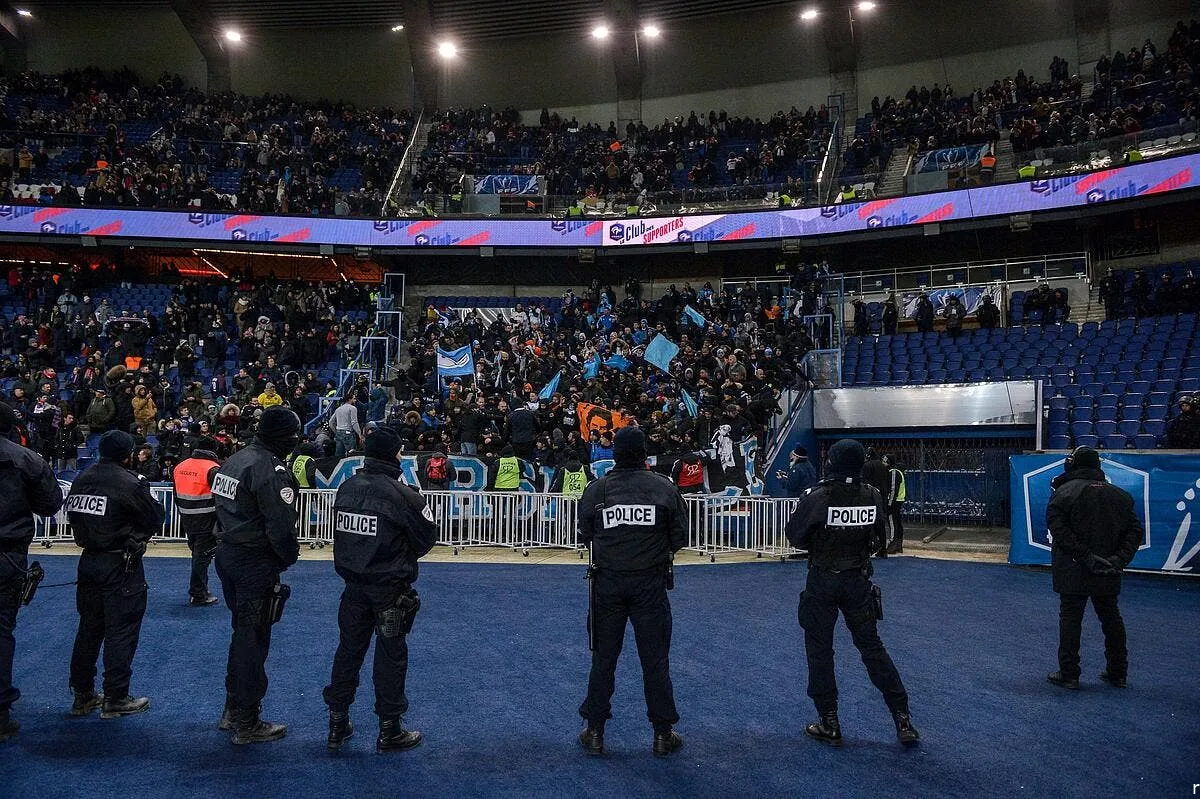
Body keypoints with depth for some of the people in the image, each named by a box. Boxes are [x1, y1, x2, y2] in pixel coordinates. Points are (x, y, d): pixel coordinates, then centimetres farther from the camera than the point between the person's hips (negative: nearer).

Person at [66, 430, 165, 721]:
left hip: (88, 561, 7)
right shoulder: (129, 484, -17)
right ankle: (116, 699, 6)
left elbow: (74, 516, 13)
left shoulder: (81, 480, 4)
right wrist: (149, 497, 7)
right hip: (120, 566, -7)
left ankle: (82, 695, 25)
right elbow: (156, 521, -9)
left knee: (89, 626, 16)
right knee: (121, 630, 1)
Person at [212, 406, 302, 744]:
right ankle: (247, 723, 10)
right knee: (253, 640, 1)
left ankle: (233, 709, 33)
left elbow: (224, 508, 15)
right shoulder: (272, 471, -20)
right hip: (256, 565, -9)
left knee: (242, 633, 21)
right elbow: (281, 527, -22)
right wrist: (290, 555, -6)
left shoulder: (234, 460, 9)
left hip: (227, 555, 9)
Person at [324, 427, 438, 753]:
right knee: (390, 655, 7)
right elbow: (428, 536, -8)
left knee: (348, 649, 15)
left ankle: (337, 725, 26)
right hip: (390, 588, -5)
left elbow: (340, 531, 7)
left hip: (354, 584, 5)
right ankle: (389, 731, 17)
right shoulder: (401, 494, -18)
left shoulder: (346, 488, -3)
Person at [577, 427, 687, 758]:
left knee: (603, 658, 11)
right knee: (655, 659, 8)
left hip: (607, 582, 1)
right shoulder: (665, 488, -6)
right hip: (651, 583, -1)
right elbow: (679, 538, -1)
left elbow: (585, 537, 3)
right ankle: (663, 734, 17)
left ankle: (594, 732, 18)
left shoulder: (595, 489, -5)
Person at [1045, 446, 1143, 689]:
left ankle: (1068, 674, 4)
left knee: (1070, 619, 2)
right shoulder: (1119, 495, 8)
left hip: (1073, 572, -5)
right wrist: (1120, 558, -4)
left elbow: (1059, 528, -19)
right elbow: (1134, 530, 4)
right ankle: (1118, 673, 23)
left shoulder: (1065, 492, -8)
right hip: (1107, 574, 5)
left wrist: (1084, 555, -18)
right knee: (1111, 619, 15)